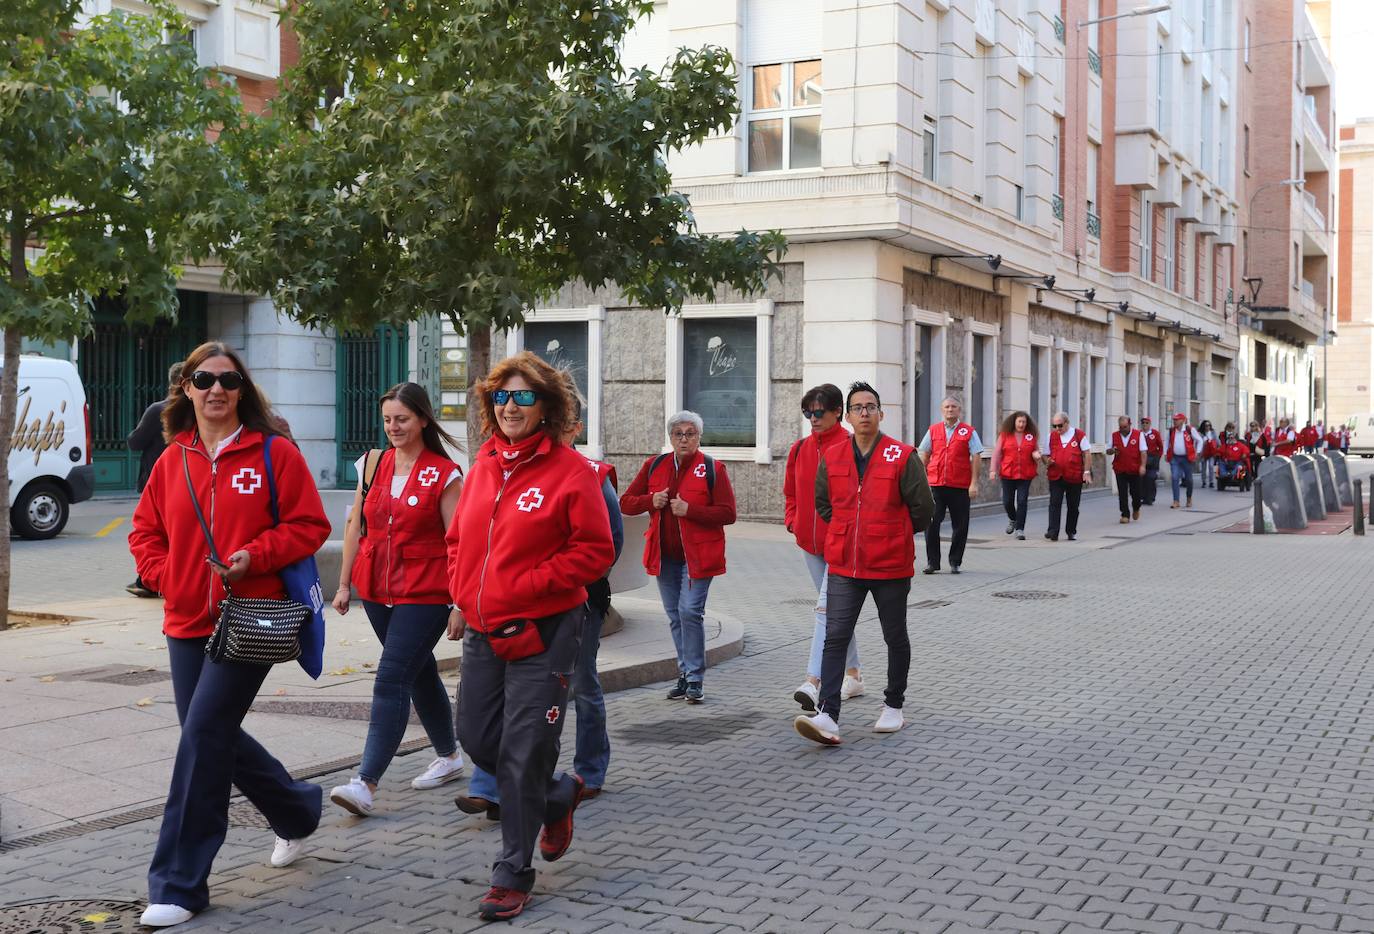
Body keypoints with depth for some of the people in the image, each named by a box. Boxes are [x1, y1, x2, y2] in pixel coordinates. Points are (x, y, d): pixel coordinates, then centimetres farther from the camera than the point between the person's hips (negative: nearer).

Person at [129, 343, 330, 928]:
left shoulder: (274, 454, -4)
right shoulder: (172, 461, 9)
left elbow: (309, 525, -4)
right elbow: (145, 532, 17)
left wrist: (254, 556, -17)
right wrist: (165, 575, -1)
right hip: (187, 623, 6)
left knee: (203, 734, -12)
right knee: (216, 736, 12)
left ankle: (179, 885, -3)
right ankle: (297, 811, 38)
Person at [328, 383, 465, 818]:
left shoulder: (444, 475, -7)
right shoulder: (372, 464, 7)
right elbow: (355, 526, 13)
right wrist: (344, 583, 11)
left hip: (424, 593, -6)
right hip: (377, 589, 6)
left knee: (391, 681, -13)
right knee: (420, 674, 18)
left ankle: (366, 784, -14)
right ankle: (449, 756, 34)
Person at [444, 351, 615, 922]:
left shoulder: (570, 470, -11)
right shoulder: (483, 465, 7)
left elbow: (595, 551, -12)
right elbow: (459, 538, 19)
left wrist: (525, 586, -17)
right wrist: (462, 597, 7)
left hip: (542, 633, -6)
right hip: (482, 631, 7)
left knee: (523, 756, -2)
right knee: (476, 739, 12)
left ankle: (513, 876, 13)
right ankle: (559, 794, 39)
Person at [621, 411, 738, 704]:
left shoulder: (712, 469, -4)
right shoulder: (654, 466, 8)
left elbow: (728, 514, -9)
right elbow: (626, 503, 10)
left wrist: (690, 510, -19)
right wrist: (651, 501, -10)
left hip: (697, 555, -5)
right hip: (665, 556, 5)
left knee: (690, 611, -13)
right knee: (675, 615, 9)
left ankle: (695, 679, -4)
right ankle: (685, 673, 20)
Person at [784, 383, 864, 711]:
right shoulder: (799, 449, 9)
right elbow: (791, 491, 20)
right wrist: (792, 520, 7)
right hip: (810, 542, 7)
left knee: (827, 608, -15)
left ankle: (813, 682, -22)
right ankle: (853, 675, 27)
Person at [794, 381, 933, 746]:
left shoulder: (902, 457, -8)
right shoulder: (831, 457, 2)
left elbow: (923, 508, -1)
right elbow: (823, 503, 17)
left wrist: (893, 537, 9)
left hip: (890, 566, -2)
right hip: (843, 566, 2)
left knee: (895, 637, 13)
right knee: (835, 637, -8)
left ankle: (893, 706, 30)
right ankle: (828, 716, -13)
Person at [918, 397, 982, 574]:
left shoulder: (968, 431, 4)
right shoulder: (933, 431, 10)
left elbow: (975, 458, 1)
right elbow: (924, 455, 13)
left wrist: (974, 483, -5)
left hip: (960, 486, -1)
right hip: (935, 484, 1)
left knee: (959, 526, 4)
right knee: (931, 523, -5)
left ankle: (955, 562, 16)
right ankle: (932, 562, 3)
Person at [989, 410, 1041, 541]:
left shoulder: (1032, 436, 6)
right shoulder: (1004, 435, 2)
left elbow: (1036, 450, 18)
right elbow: (996, 453, 2)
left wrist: (1036, 454, -7)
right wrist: (993, 470, -4)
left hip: (1025, 475, 0)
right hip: (1008, 474, 0)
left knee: (1022, 501, -7)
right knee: (1007, 501, 5)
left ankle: (1020, 529, -1)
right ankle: (1012, 519, 36)